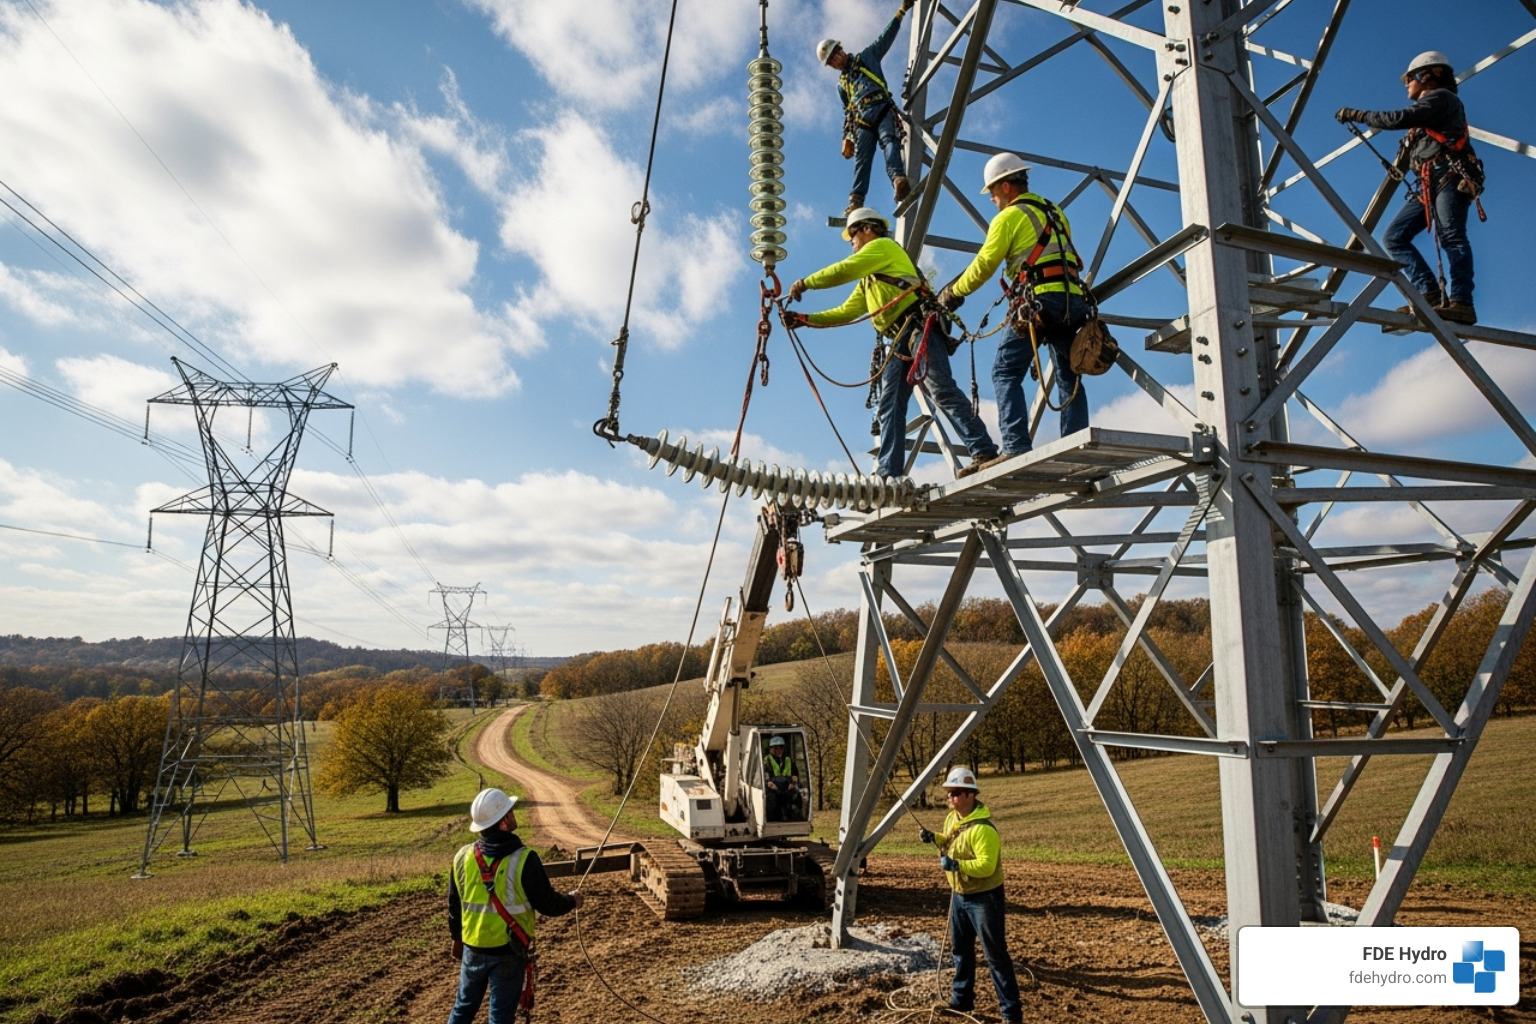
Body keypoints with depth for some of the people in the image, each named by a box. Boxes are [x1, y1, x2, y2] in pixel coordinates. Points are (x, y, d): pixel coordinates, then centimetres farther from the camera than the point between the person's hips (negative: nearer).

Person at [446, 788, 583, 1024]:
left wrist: (457, 938, 24)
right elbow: (548, 905, -14)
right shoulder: (523, 859, -21)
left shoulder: (463, 856, -6)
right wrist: (572, 900, 7)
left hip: (473, 948, 5)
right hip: (508, 952, -4)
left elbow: (454, 905, 8)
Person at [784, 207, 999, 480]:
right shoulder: (868, 279, 35)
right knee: (890, 406, -1)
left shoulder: (883, 245, 9)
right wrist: (805, 319, 25)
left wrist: (805, 282, 9)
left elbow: (842, 271, -3)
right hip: (900, 341, 10)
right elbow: (846, 312, 34)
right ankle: (889, 473, -6)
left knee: (942, 391, -21)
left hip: (919, 327, -10)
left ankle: (983, 452, -27)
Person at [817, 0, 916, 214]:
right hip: (862, 122, 4)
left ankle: (899, 179, -50)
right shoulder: (842, 84, 30)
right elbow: (847, 113, 28)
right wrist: (847, 137, 16)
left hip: (882, 110, -4)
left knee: (889, 140, -28)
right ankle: (856, 200, -24)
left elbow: (886, 38, 15)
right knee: (861, 159, -11)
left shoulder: (866, 57, 21)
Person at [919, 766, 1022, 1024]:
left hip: (984, 898, -9)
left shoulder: (983, 828, -27)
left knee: (995, 954, -3)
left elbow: (986, 865, -32)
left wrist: (957, 865, -41)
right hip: (959, 895, 9)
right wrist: (934, 838, 1)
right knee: (960, 948, 19)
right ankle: (962, 999, 33)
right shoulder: (952, 818, 2)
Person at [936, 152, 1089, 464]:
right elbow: (1059, 258, 23)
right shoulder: (1055, 213, 25)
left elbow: (983, 266, 0)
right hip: (1074, 301, 7)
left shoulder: (1009, 217, 3)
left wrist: (953, 293, 11)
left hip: (1039, 301, -7)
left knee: (1006, 373, -3)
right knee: (1069, 378, 10)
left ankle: (1016, 448, -15)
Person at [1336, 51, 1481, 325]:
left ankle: (1461, 303, -34)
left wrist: (1358, 114, -3)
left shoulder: (1442, 97, 5)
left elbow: (1398, 119, -10)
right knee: (1394, 237, -4)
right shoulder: (1427, 110, 32)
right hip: (1428, 184, 9)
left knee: (1451, 238, -22)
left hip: (1450, 177, -9)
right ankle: (1431, 294, -15)